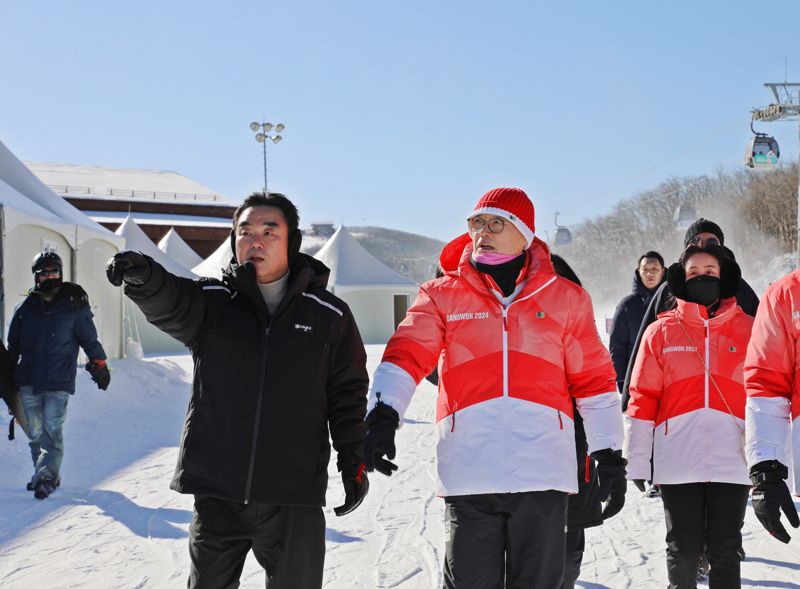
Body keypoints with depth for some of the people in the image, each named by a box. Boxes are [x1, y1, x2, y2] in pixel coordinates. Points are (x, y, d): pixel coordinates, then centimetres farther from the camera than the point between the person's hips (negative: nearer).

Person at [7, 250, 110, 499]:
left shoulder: (74, 306, 0)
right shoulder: (26, 308, 7)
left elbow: (89, 340, 10)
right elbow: (13, 345, 16)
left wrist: (99, 365, 12)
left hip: (59, 382, -3)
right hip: (28, 380, 4)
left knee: (52, 430, -12)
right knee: (34, 432, 8)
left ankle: (46, 476, -11)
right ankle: (46, 474, 20)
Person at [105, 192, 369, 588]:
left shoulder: (329, 315, 3)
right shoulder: (211, 301, 3)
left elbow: (347, 395, 7)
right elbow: (171, 304, -19)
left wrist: (354, 462, 1)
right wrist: (143, 277, -41)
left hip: (293, 497, -1)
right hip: (216, 492, 1)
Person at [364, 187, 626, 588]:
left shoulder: (566, 298, 11)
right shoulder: (443, 295, 9)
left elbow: (595, 379, 12)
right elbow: (406, 355, -5)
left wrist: (609, 456, 7)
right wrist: (384, 414, -22)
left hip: (542, 474, 0)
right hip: (468, 475, 0)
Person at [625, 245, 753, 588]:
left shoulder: (748, 329, 7)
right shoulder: (661, 331, 6)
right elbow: (642, 399, 3)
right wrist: (636, 461, -1)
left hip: (732, 461, 0)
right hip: (677, 461, 0)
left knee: (725, 553, 7)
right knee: (683, 550, 8)